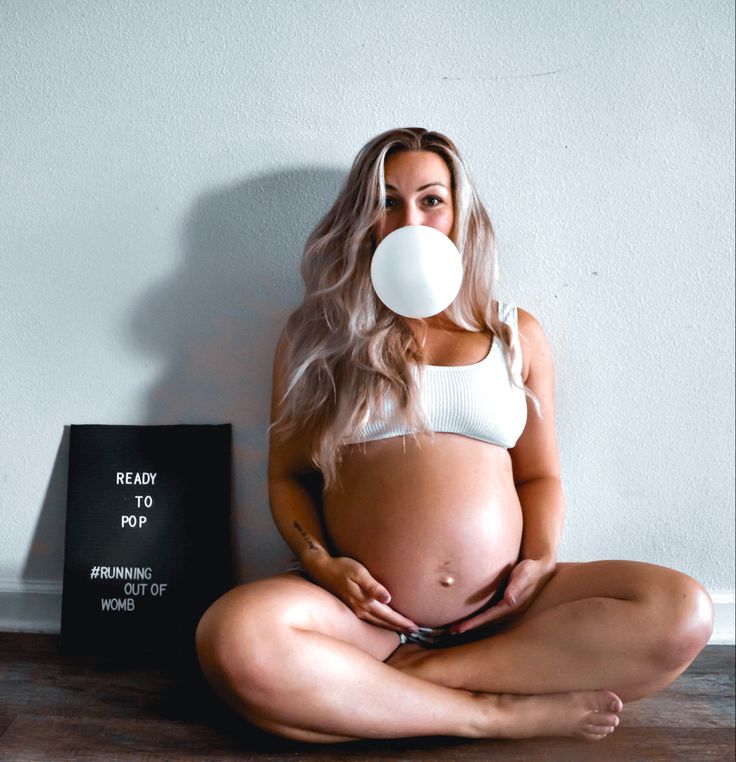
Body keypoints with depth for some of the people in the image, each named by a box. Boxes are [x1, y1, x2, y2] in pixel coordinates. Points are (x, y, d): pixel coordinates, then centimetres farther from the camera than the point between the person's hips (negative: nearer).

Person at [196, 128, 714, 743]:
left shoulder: (516, 334, 13)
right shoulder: (317, 333, 9)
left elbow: (540, 473, 16)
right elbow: (287, 475, 9)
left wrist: (542, 561, -3)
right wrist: (319, 563, -9)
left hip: (499, 611, 2)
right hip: (368, 612, -1)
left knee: (683, 611, -20)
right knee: (233, 639, -32)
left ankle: (421, 673, -17)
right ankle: (501, 713, -18)